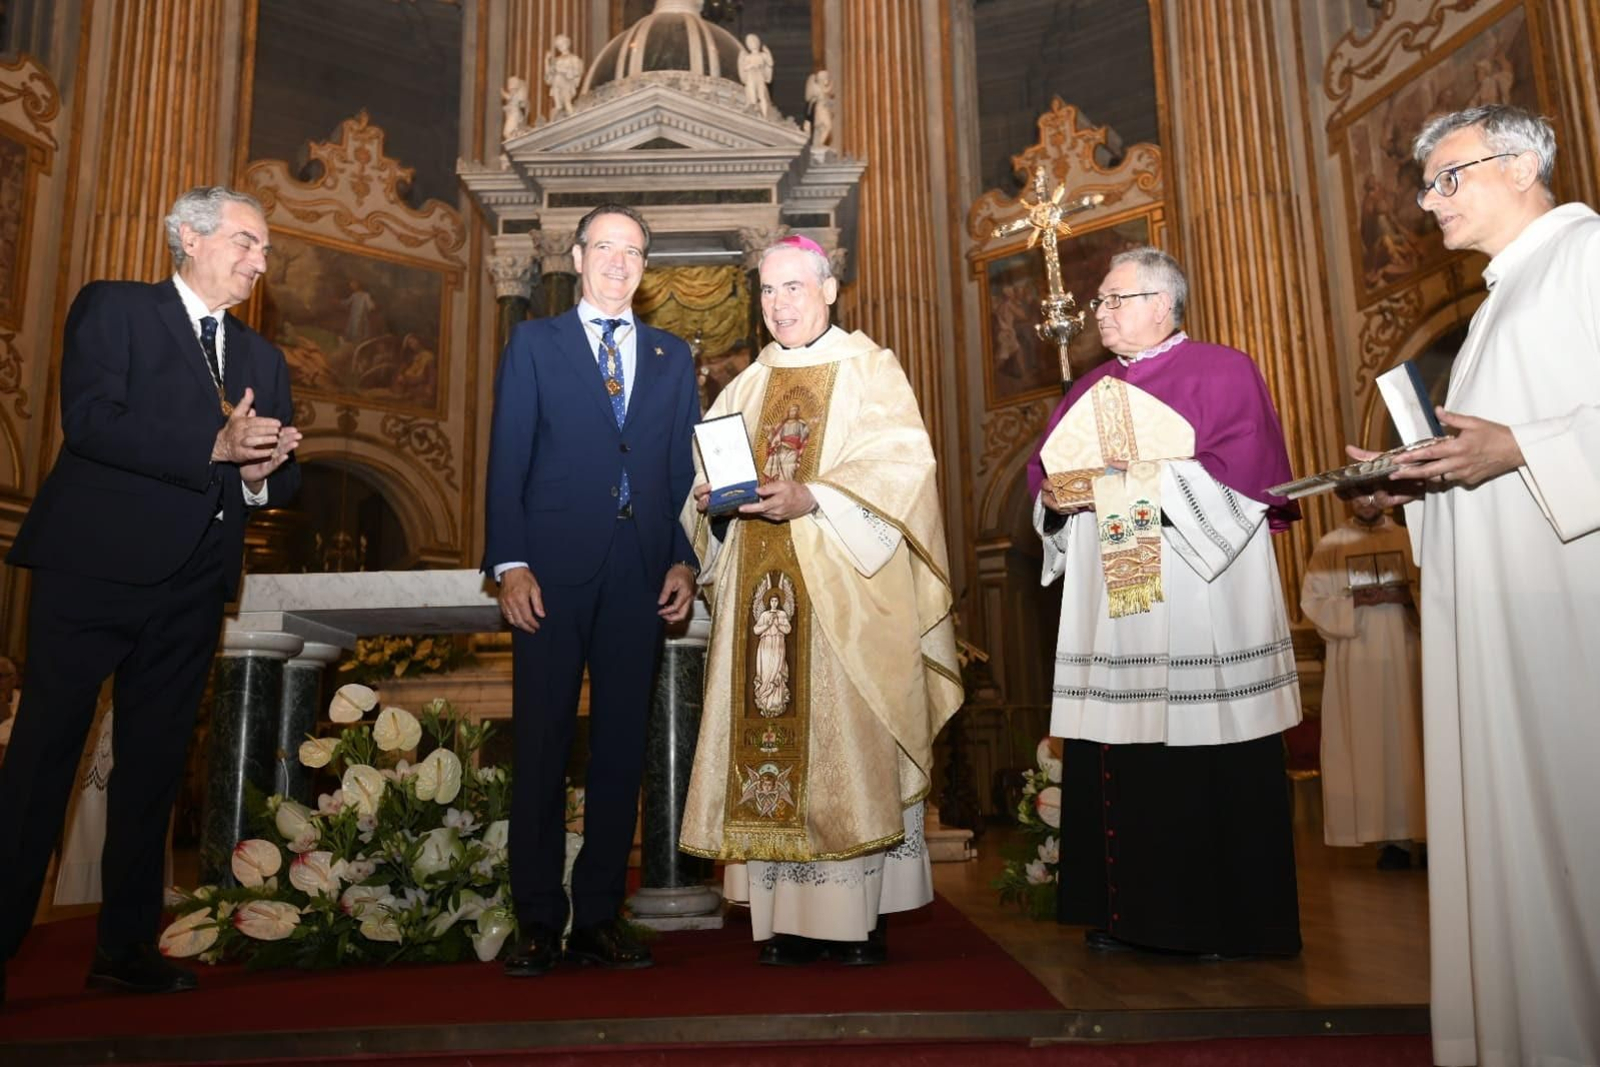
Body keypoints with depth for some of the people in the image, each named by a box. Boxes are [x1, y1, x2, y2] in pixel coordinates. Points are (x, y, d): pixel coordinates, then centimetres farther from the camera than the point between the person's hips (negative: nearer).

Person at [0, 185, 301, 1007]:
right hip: (96, 570, -5)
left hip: (192, 590, 5)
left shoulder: (262, 359, 18)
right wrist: (214, 445, -21)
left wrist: (262, 475, -7)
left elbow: (279, 477, 16)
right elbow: (89, 419, -14)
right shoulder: (112, 308, 2)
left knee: (154, 768, 10)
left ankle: (127, 946, 20)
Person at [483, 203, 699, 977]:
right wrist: (510, 563, -8)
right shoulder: (534, 344, 10)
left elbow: (685, 472, 12)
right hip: (552, 573, -2)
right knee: (541, 748, 2)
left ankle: (599, 919, 16)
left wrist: (684, 562, -1)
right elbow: (507, 462, 2)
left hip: (641, 578, 2)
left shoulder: (672, 358, 16)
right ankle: (539, 922, 14)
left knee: (622, 750, 5)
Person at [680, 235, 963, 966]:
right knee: (770, 746, 1)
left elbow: (902, 466, -9)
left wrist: (811, 498, -20)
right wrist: (710, 499, -7)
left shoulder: (871, 371, 5)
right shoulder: (747, 388, 20)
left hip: (844, 591, -4)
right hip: (763, 594, 5)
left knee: (851, 742, -5)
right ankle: (788, 919, 9)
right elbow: (712, 476, 16)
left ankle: (866, 918, 5)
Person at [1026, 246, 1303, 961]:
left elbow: (1242, 472, -11)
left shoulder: (1223, 373, 2)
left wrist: (1131, 484, -14)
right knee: (1115, 764, 3)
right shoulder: (1088, 394, 19)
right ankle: (1126, 913, 15)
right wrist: (1057, 495, -7)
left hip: (1202, 599, -5)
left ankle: (1224, 919, 13)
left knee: (1211, 765, -2)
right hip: (1110, 611, 5)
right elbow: (1045, 474, 16)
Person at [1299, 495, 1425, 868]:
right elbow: (1312, 602, -1)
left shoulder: (1409, 538, 10)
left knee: (1411, 742, 0)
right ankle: (1394, 836, 2)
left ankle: (1422, 832, 9)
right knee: (1368, 746, -3)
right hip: (1355, 663, -1)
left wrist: (1407, 595, -14)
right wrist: (1355, 601, -14)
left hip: (1405, 658, 1)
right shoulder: (1329, 545, 7)